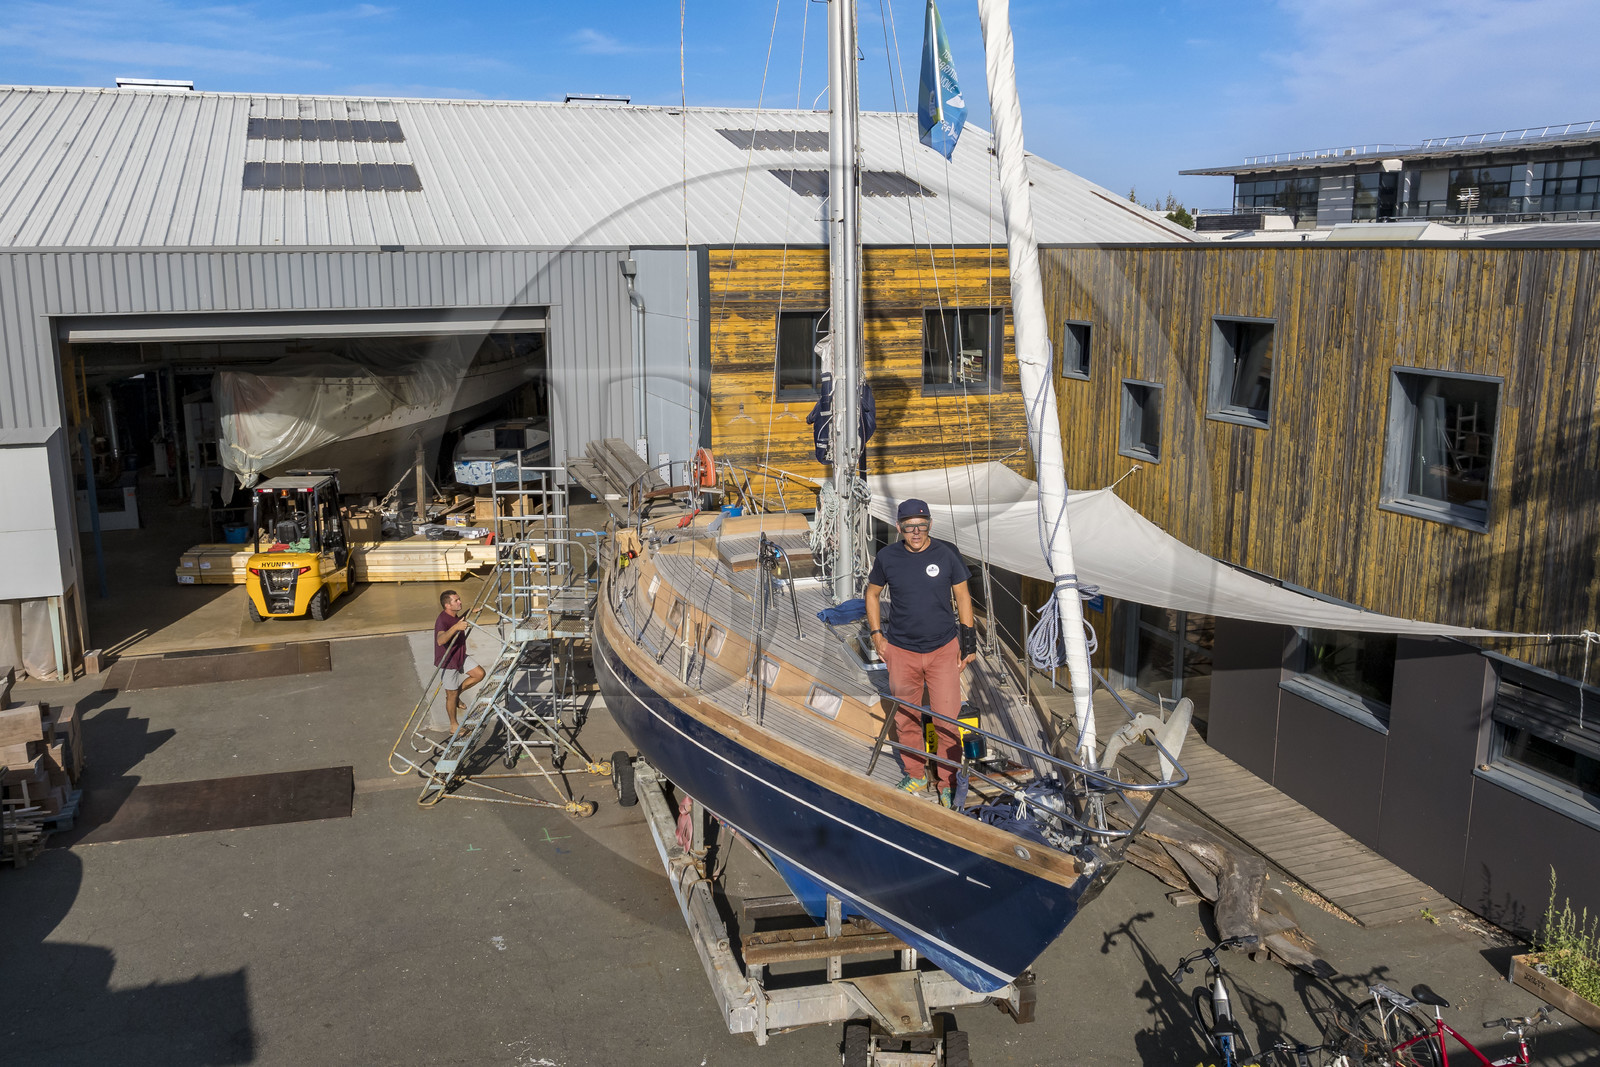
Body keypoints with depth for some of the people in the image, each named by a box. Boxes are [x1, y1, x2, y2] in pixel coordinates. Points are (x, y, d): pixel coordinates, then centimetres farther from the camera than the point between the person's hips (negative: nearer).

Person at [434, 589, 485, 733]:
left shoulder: (454, 616, -1)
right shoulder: (442, 620, -29)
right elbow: (440, 640, -50)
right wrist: (455, 627, -63)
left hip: (460, 657, 8)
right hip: (448, 661, -8)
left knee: (479, 674, 6)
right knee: (452, 695, 5)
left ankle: (456, 694, 21)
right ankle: (453, 726, 22)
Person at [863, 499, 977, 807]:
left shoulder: (946, 554, -5)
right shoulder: (887, 558, -3)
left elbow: (962, 595, 4)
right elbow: (872, 593, 12)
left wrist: (968, 639, 3)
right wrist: (876, 634, 5)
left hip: (943, 649, -1)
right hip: (901, 650, 1)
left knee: (947, 720, -2)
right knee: (906, 717, 12)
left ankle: (948, 783, 14)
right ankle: (915, 775, 31)